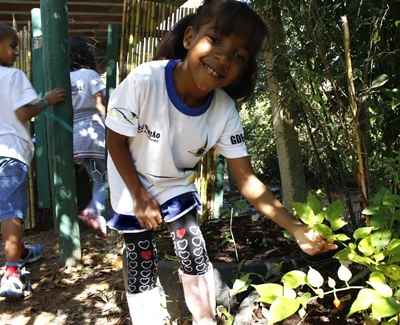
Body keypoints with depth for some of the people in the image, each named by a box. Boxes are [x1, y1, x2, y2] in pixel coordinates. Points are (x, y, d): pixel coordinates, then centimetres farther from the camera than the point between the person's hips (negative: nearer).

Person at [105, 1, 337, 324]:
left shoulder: (225, 112, -24)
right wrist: (140, 197, -14)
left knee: (195, 254, 1)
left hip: (176, 184, 2)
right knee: (141, 263, 2)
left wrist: (296, 229, -29)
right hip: (132, 183, -2)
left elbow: (246, 180, -20)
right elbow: (115, 140, -19)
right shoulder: (144, 81, -34)